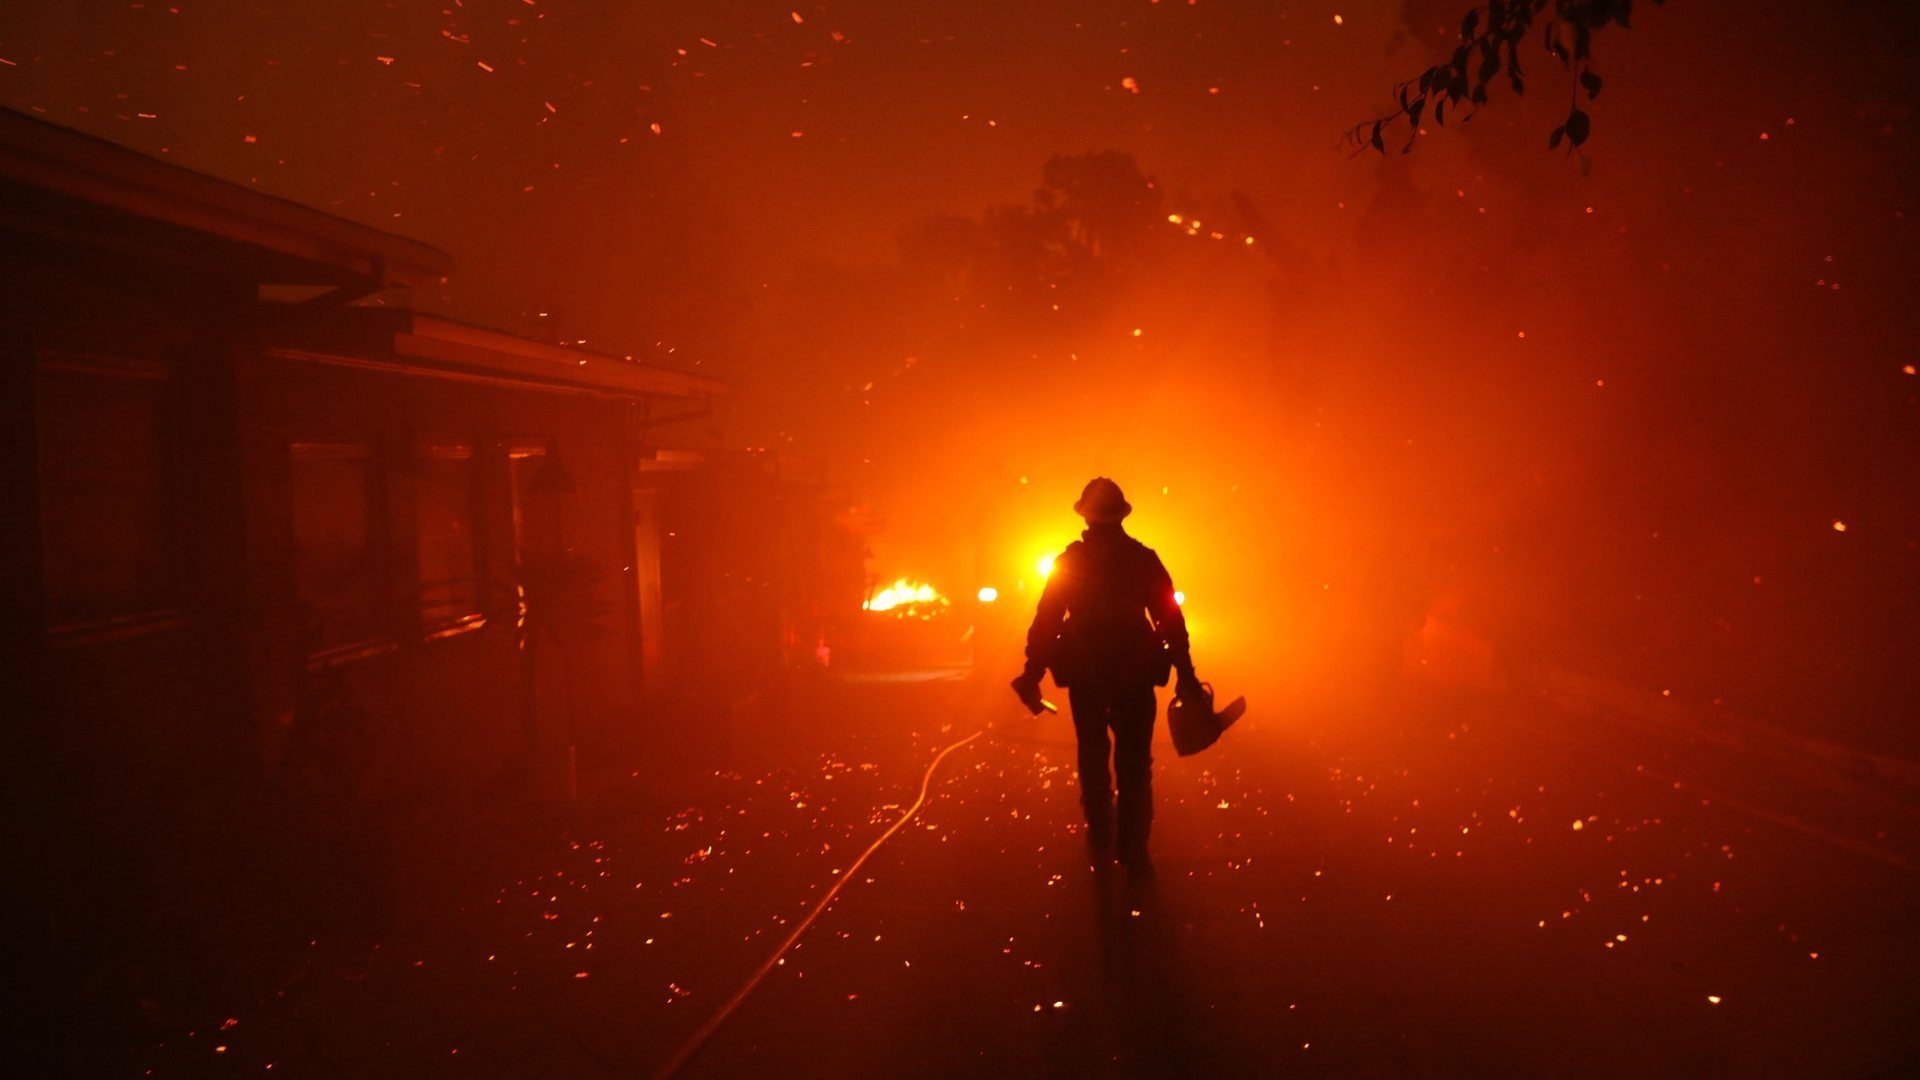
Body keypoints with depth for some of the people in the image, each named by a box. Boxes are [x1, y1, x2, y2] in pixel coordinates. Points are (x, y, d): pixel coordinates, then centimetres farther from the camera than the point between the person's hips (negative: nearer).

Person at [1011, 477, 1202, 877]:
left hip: (1085, 678, 1)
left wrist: (1032, 675, 0)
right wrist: (1186, 675, -1)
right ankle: (1134, 851, 3)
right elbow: (1171, 621, -4)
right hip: (1135, 677, -1)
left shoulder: (1069, 562, -2)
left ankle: (1102, 842, 23)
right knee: (1134, 763, 6)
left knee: (1093, 758, 17)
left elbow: (1046, 621, -4)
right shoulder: (1144, 560, -2)